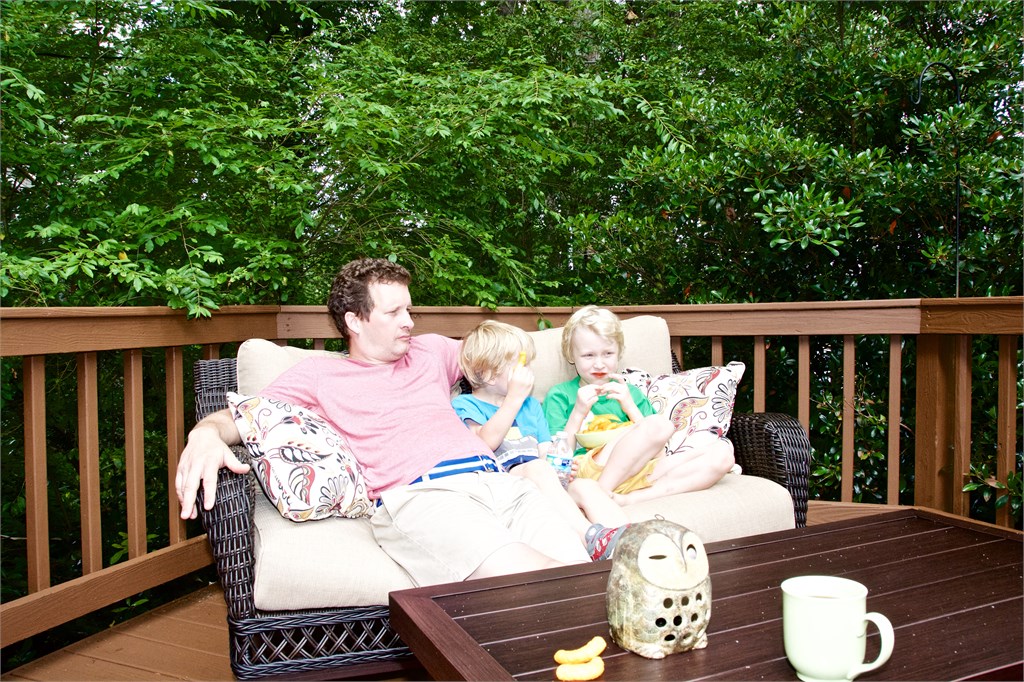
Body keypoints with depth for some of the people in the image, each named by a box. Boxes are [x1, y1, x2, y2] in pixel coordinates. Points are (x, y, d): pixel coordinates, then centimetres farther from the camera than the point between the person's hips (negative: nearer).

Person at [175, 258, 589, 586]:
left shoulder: (430, 351, 32)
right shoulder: (319, 374, 21)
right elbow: (241, 415, 12)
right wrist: (205, 434, -11)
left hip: (499, 481, 5)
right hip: (417, 496, -5)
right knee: (522, 580, -33)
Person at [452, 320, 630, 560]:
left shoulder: (531, 405, 29)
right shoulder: (464, 405, 8)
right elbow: (485, 442, -12)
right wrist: (514, 398, -10)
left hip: (545, 485, 7)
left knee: (585, 486, -21)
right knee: (538, 470, -35)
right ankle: (590, 538, -52)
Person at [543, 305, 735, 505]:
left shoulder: (629, 393, 24)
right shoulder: (559, 395, 12)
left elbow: (656, 451, 13)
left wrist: (630, 406, 2)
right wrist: (579, 412, -7)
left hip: (641, 472, 6)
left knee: (722, 452, -12)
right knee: (661, 424, -27)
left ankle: (635, 497, -25)